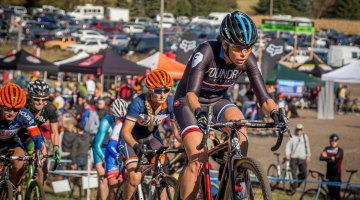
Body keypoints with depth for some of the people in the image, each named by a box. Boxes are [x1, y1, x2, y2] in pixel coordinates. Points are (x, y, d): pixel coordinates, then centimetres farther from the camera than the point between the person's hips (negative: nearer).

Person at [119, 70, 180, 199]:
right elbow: (125, 131, -32)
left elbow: (176, 127, -11)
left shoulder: (170, 103, -21)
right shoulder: (139, 103, -32)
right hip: (132, 139, -4)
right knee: (135, 177, -22)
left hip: (152, 137, 4)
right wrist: (136, 146, -50)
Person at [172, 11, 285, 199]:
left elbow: (263, 97, -21)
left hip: (217, 101, 4)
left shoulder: (248, 60, -19)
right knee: (198, 160, -24)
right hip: (189, 103, -4)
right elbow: (191, 93, -40)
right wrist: (199, 113, -60)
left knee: (238, 122, -29)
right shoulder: (206, 52, -32)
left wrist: (275, 113, -42)